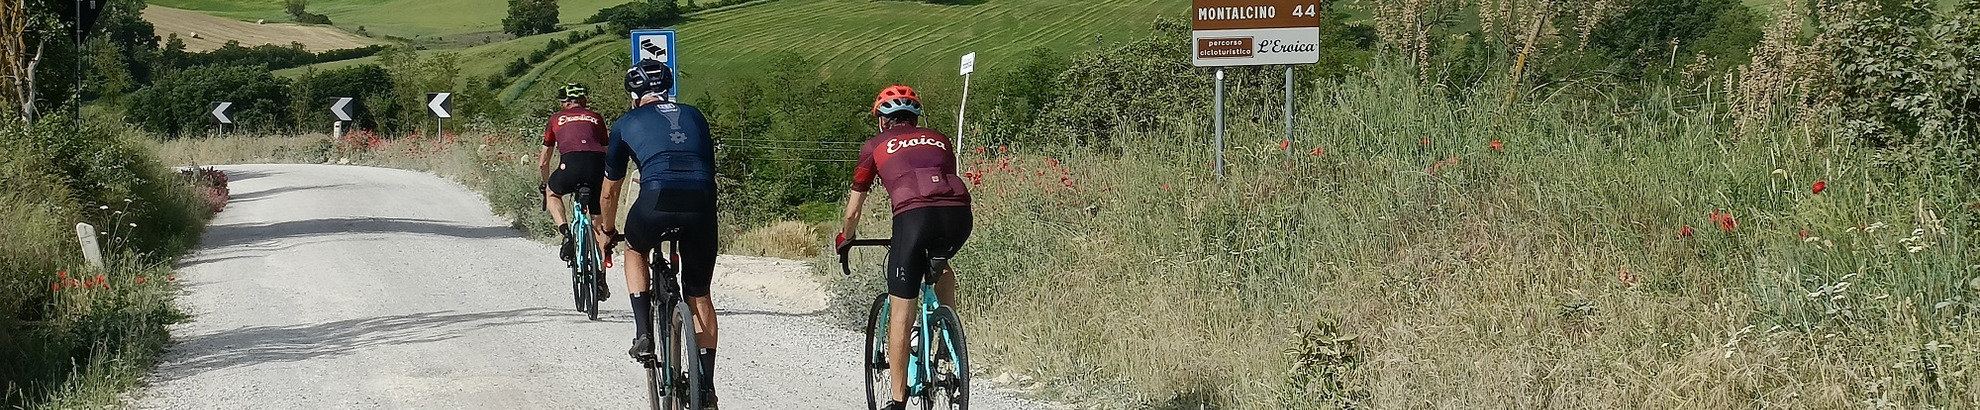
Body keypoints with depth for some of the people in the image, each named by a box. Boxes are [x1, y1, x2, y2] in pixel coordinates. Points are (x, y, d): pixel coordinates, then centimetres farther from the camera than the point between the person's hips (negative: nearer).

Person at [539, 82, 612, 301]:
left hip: (571, 163, -2)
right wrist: (602, 180, 52)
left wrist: (546, 185, 51)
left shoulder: (557, 120, 28)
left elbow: (543, 162, 34)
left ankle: (566, 234, 8)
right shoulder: (596, 118, 31)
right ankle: (601, 281, 16)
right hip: (598, 163, 2)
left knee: (552, 193, 32)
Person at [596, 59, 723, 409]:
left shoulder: (626, 124, 23)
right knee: (699, 296, 16)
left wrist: (608, 231, 48)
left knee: (635, 251, 32)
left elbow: (611, 189, 32)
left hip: (657, 200, -2)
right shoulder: (694, 116, 29)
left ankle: (643, 334, 17)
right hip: (702, 203, 2)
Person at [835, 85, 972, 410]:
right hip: (959, 214, 3)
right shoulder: (940, 140, 32)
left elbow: (852, 212, 31)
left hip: (914, 215, -3)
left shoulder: (876, 146, 24)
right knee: (941, 265, 37)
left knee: (900, 313, 5)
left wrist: (846, 239, 51)